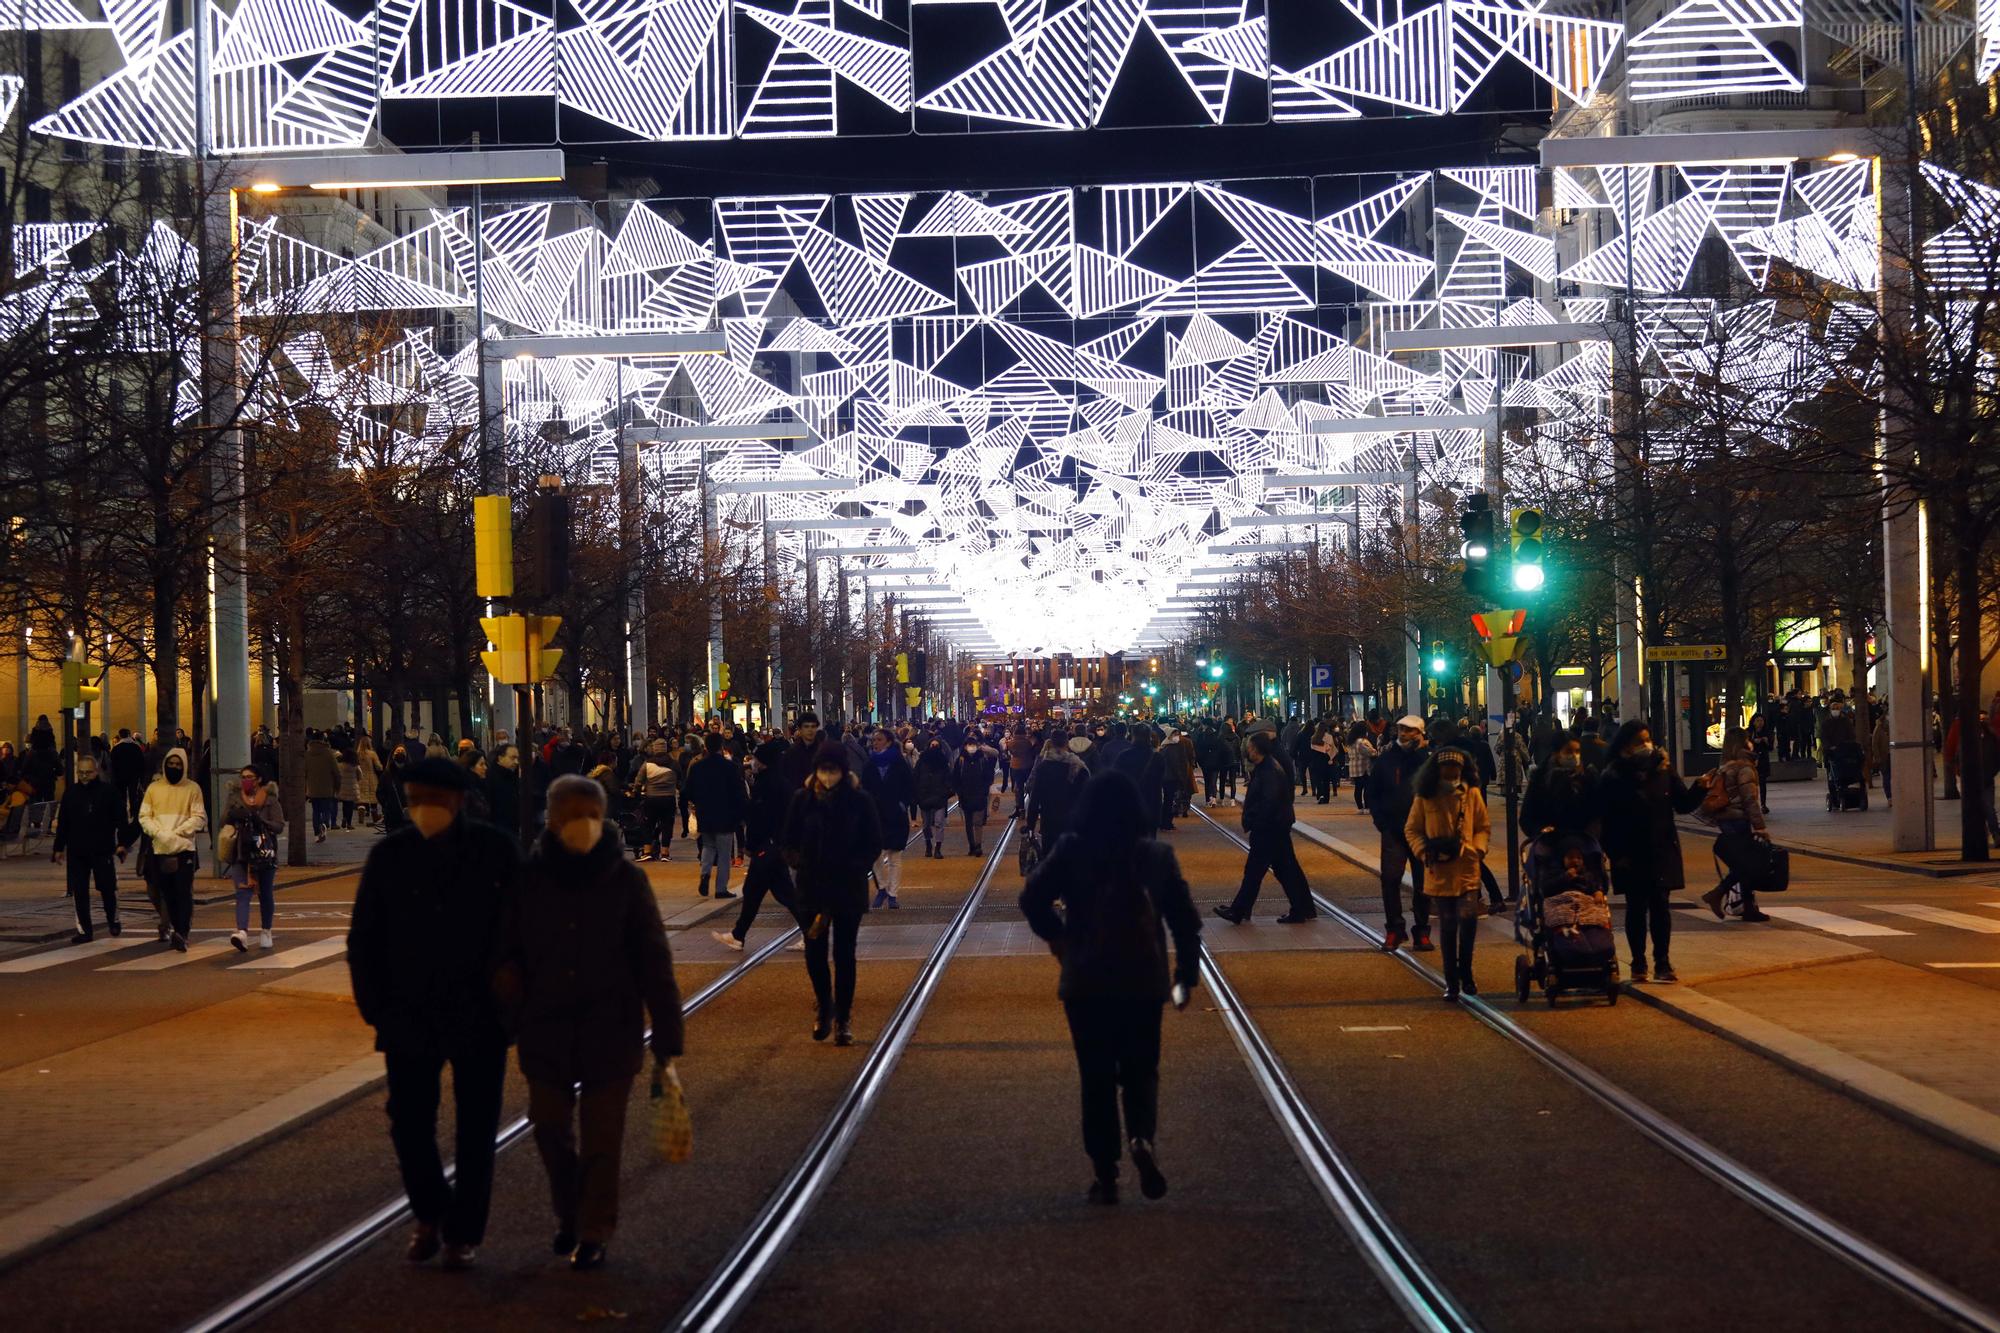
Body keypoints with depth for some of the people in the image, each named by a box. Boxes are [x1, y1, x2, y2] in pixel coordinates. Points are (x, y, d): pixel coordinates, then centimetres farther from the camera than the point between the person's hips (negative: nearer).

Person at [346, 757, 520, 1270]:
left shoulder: (496, 852, -6)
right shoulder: (390, 855, -1)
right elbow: (363, 940, 6)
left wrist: (508, 1005, -6)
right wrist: (377, 1009, -1)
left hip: (479, 1017, -1)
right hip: (410, 1016, 2)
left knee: (475, 1130, 6)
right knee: (408, 1120, 3)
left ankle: (463, 1233, 18)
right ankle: (429, 1215, 26)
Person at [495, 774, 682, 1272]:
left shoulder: (625, 881, -8)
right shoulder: (528, 879, -4)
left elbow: (655, 965, -6)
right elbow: (505, 951, 7)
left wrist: (666, 1042, -8)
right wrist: (514, 1018, -2)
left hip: (611, 1032, -2)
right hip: (546, 1032, 2)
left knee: (601, 1138, 5)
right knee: (551, 1129, 12)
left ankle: (593, 1233, 19)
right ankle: (569, 1215, 34)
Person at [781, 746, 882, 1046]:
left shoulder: (858, 801, -4)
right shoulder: (802, 799, 0)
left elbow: (873, 844, 0)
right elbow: (790, 842, 7)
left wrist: (853, 869, -11)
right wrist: (799, 862, -10)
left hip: (849, 889, -1)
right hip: (812, 886, 1)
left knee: (844, 954, 2)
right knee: (815, 952, 2)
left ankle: (843, 1019, 10)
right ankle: (824, 1005, 27)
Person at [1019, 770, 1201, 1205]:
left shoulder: (1071, 851, -5)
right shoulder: (1157, 854, 0)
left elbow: (1033, 899, -12)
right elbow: (1184, 918, 0)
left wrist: (1059, 939, 3)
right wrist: (1187, 975, 7)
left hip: (1086, 981, -1)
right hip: (1144, 981, 1)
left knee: (1097, 1076, 9)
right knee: (1141, 1070, 14)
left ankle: (1105, 1176, 9)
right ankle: (1142, 1136, -16)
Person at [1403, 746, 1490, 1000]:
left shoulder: (1472, 794, 1)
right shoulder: (1424, 797, -2)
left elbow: (1483, 827, 10)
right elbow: (1411, 829, 7)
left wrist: (1478, 848, -6)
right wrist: (1424, 851, -8)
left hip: (1467, 869, 0)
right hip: (1439, 872, 0)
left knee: (1468, 921, -10)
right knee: (1447, 927, 5)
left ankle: (1465, 972, 13)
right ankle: (1452, 980, 17)